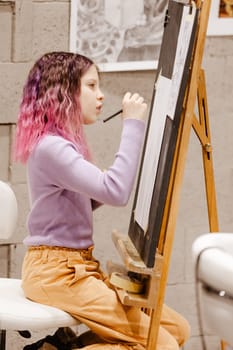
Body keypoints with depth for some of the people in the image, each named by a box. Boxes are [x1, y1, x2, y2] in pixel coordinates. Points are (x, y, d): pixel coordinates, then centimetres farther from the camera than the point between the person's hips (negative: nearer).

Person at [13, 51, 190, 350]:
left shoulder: (65, 143, 13)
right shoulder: (50, 147, -18)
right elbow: (115, 192, -28)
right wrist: (133, 124, -20)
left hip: (80, 266, 10)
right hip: (55, 272, -10)